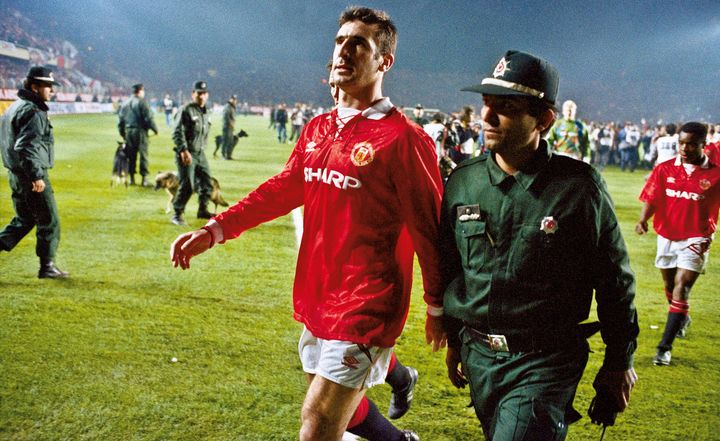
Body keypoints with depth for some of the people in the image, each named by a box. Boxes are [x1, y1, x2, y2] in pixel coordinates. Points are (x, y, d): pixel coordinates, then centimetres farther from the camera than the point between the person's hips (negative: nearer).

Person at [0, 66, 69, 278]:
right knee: (49, 221, 2)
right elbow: (26, 147, -27)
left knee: (23, 220, 20)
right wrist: (36, 176, -27)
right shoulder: (33, 112, -17)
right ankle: (47, 266, 9)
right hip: (32, 176, -9)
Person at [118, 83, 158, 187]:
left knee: (131, 156, 12)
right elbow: (148, 118, -13)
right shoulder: (141, 102, -8)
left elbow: (120, 120, 13)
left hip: (128, 132, 6)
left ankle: (132, 178, 15)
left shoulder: (125, 104, 11)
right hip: (140, 131, -6)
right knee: (143, 155, -2)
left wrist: (122, 133, 21)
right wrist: (155, 129, -1)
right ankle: (144, 179, -5)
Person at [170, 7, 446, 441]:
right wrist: (215, 230, 7)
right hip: (316, 303, 8)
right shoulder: (318, 129, 8)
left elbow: (429, 228, -9)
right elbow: (284, 188, 16)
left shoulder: (405, 139, -14)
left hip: (363, 312, -8)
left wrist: (437, 308, -2)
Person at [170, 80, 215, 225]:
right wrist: (184, 151, -26)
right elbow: (177, 133, -18)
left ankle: (203, 210, 27)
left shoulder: (206, 113, 14)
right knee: (187, 185, -12)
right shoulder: (186, 110, -11)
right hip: (186, 154, -8)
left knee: (207, 183, 10)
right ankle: (177, 214, -1)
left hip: (200, 154, 8)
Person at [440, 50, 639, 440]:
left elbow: (614, 278, -2)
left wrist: (620, 360, 4)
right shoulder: (461, 182, 1)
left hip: (546, 363, -5)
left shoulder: (579, 185, -11)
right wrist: (454, 341, 18)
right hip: (478, 355, 5)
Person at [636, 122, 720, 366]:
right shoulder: (665, 169, -2)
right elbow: (651, 198, -7)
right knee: (669, 286, 19)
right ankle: (682, 319, 49)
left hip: (695, 240, -4)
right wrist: (643, 220, -24)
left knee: (681, 289, -12)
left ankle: (665, 347, -11)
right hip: (666, 236, 4)